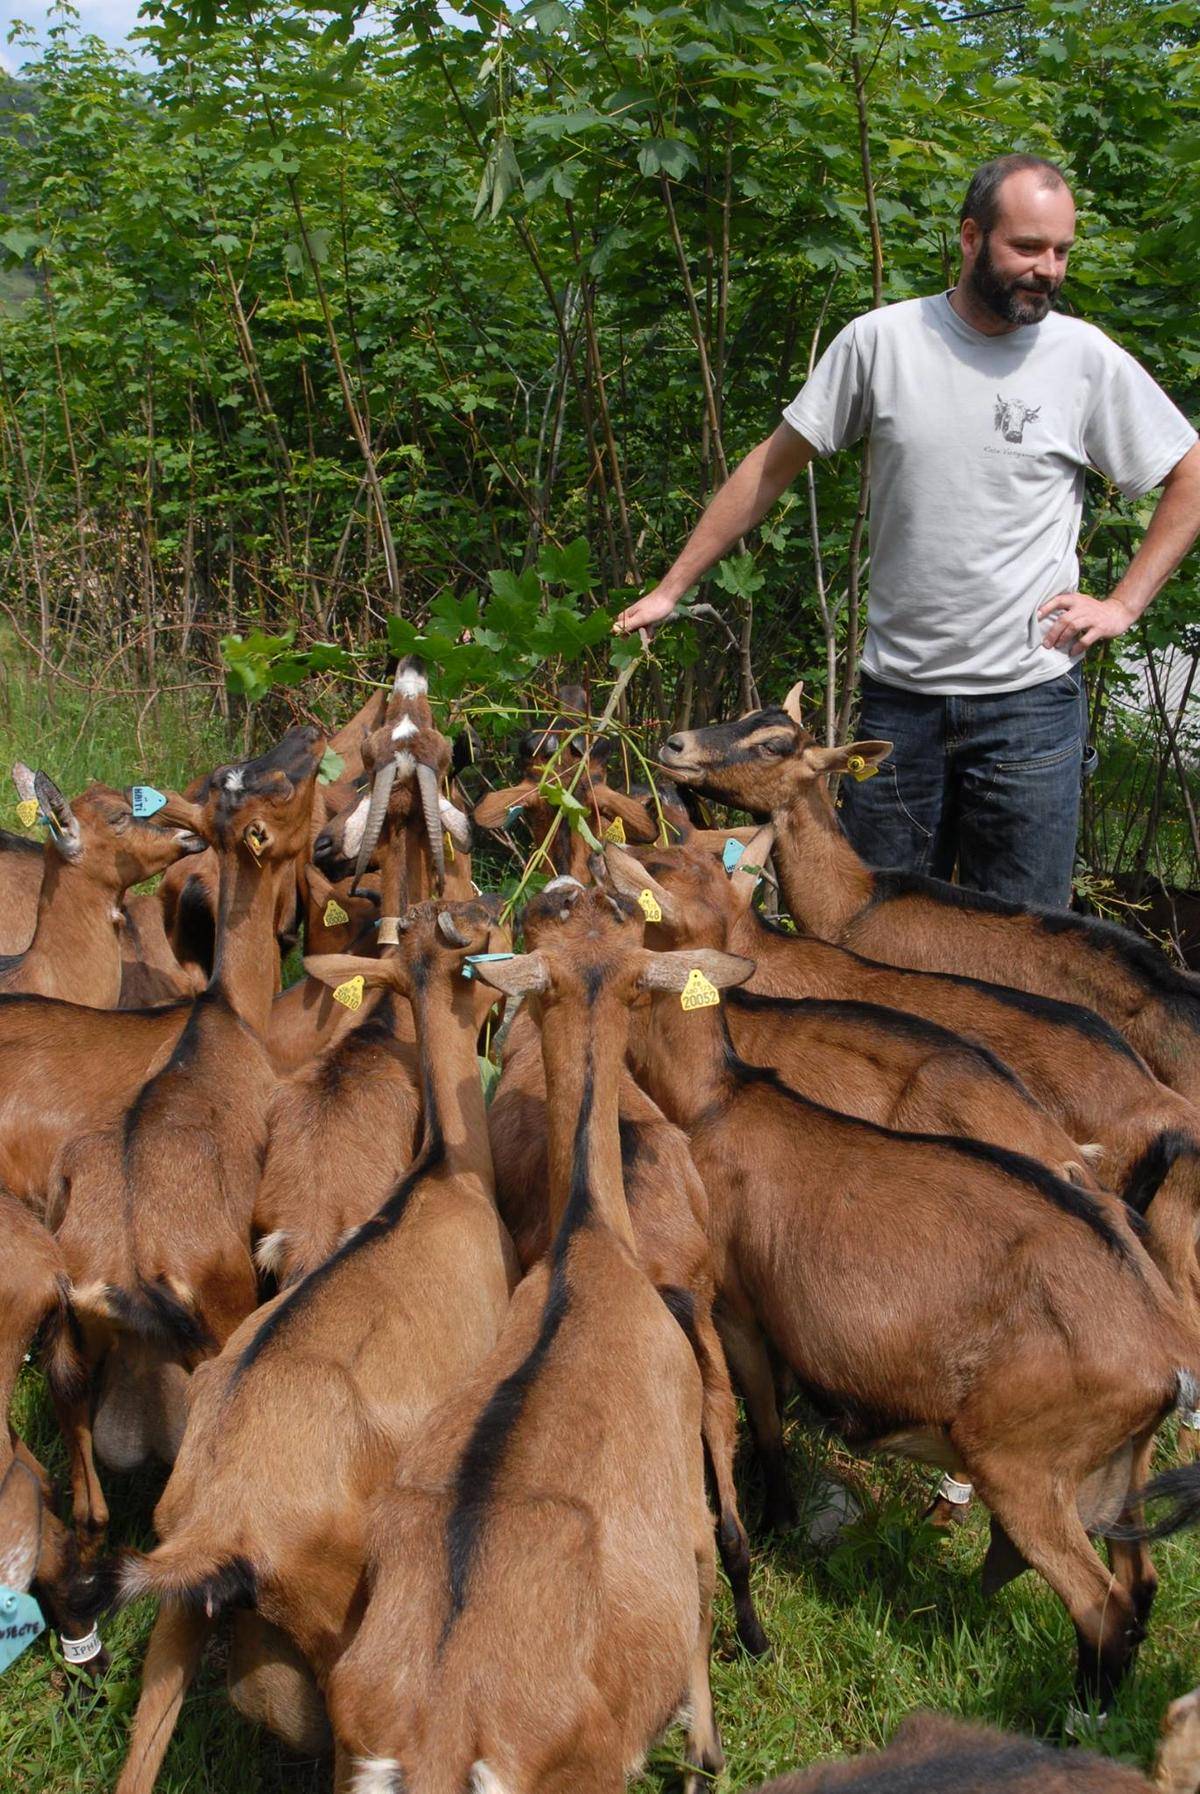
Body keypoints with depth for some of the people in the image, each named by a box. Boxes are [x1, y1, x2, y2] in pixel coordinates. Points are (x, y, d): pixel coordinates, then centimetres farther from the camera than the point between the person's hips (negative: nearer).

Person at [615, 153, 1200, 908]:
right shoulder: (880, 342, -1)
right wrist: (670, 589, 6)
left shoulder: (1088, 359, -2)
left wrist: (1124, 604, -2)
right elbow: (775, 464, 7)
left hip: (1030, 701, -1)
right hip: (898, 695, 1)